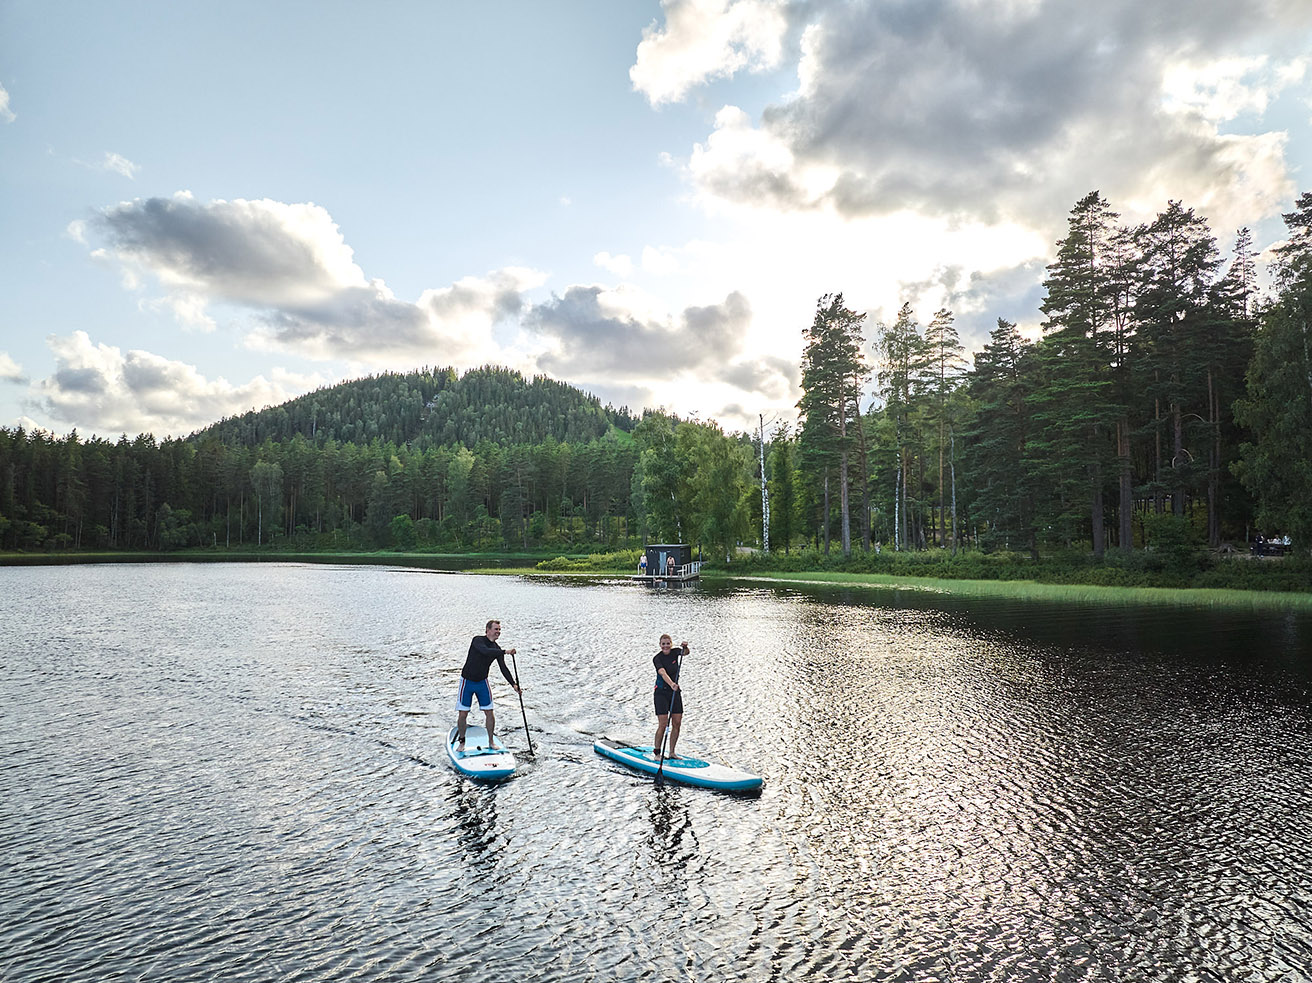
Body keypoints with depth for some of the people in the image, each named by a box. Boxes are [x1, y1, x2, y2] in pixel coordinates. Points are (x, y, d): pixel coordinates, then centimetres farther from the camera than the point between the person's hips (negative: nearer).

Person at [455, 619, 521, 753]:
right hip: (467, 682, -4)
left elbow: (503, 669, 0)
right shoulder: (478, 640, -17)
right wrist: (505, 652, -39)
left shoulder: (497, 649, 0)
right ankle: (461, 742, 18)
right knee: (463, 714, -2)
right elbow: (485, 651, -37)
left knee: (490, 712, -1)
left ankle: (491, 742, 15)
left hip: (482, 682, 4)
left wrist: (513, 684, -11)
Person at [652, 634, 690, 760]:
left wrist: (685, 647, -31)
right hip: (661, 693, -5)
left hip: (675, 692, 5)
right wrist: (671, 684, -47)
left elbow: (686, 653, -9)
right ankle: (657, 752, 1)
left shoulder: (675, 652, 3)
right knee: (663, 724, -10)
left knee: (677, 723, 2)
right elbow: (663, 673, -30)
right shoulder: (657, 658, -15)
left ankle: (672, 752, 13)